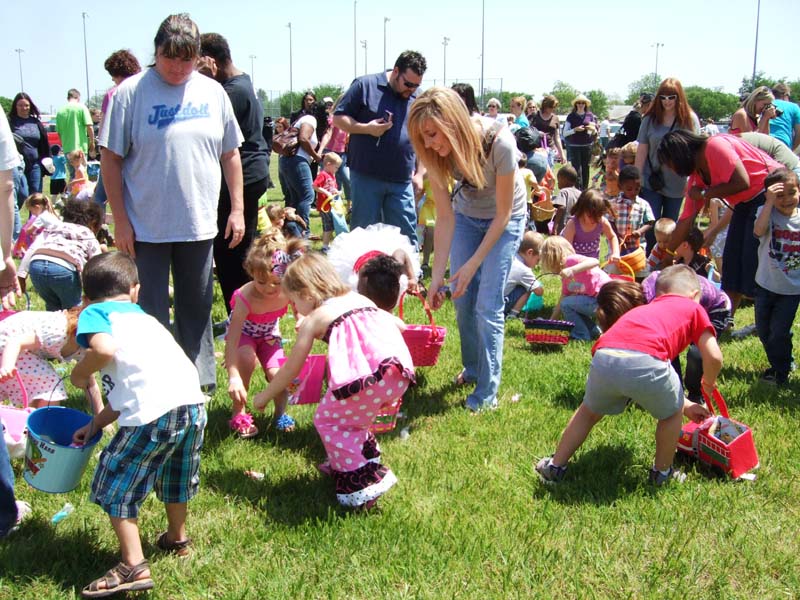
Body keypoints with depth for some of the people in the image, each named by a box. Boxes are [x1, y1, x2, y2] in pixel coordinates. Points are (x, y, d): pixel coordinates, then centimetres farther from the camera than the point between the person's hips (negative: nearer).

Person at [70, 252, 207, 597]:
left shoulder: (94, 313, 8)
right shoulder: (143, 317, 28)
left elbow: (103, 349, -16)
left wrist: (80, 374, 4)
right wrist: (96, 423, 32)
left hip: (153, 412, -7)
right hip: (192, 402, 7)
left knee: (116, 486, 11)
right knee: (173, 475, 30)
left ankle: (134, 567, 9)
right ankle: (178, 539, 49)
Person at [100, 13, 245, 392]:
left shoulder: (213, 92, 5)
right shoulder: (131, 92, -7)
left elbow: (230, 154, 11)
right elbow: (111, 159, -5)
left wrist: (237, 209, 7)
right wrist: (120, 220, -8)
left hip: (200, 223, 3)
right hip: (146, 228, -3)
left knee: (197, 306, 14)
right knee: (151, 312, 6)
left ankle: (200, 377, 28)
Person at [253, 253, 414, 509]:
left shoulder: (313, 319, 11)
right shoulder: (358, 298, 27)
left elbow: (291, 369, 15)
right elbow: (398, 325, 28)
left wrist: (264, 397, 30)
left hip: (366, 378, -7)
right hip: (400, 373, 7)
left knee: (327, 419, 13)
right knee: (350, 413, 30)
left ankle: (362, 481, 8)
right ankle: (367, 457, 41)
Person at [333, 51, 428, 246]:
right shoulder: (365, 85, -1)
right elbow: (338, 118, 0)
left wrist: (419, 173, 11)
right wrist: (366, 128, -15)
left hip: (402, 181, 3)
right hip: (366, 178, -3)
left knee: (406, 236, 5)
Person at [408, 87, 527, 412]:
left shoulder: (499, 142, -35)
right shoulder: (437, 152, -23)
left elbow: (503, 214, -25)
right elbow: (444, 217, -17)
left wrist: (473, 264, -25)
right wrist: (437, 274, -20)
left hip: (505, 218, -4)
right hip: (467, 215, 4)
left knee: (487, 305, -10)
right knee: (461, 297, 3)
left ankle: (487, 391, 1)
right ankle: (472, 368, 27)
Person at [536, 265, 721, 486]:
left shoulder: (644, 310, 40)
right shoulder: (694, 308, 26)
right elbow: (714, 357, 13)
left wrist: (686, 405, 52)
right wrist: (709, 384, 34)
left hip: (603, 359, 5)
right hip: (644, 361, -5)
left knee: (590, 410, 32)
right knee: (671, 413, 26)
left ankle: (555, 466, 40)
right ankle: (662, 472, 39)